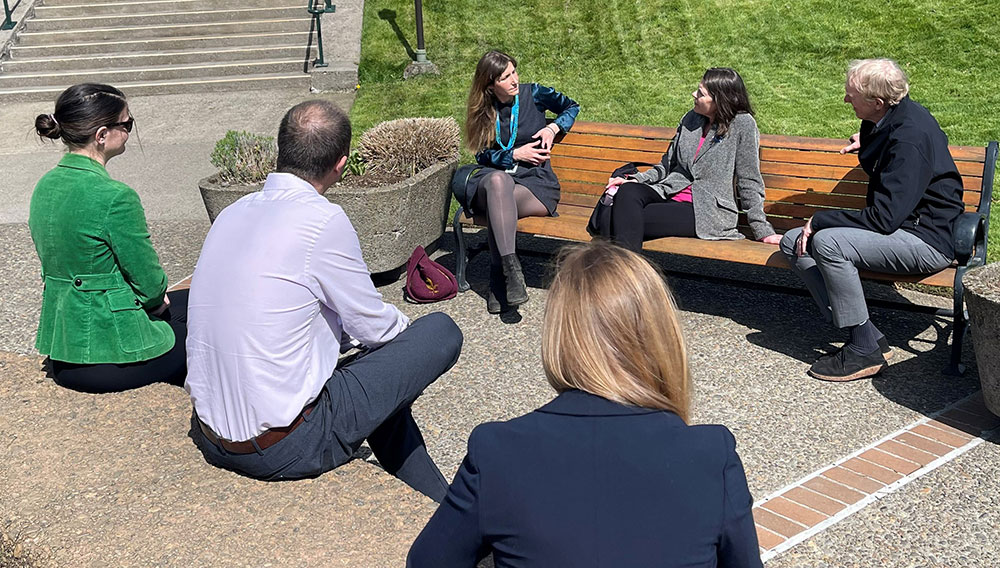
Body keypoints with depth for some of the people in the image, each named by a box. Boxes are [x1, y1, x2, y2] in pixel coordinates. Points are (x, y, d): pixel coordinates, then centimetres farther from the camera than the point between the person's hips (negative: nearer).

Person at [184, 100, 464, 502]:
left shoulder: (232, 213, 5)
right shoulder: (323, 220, -17)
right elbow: (374, 327, -6)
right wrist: (401, 323, 17)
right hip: (285, 450, -8)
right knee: (441, 332, 2)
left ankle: (433, 500, 41)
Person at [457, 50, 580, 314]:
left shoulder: (532, 94, 8)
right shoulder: (484, 111, 12)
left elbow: (571, 107, 21)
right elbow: (483, 155, 9)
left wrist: (553, 128, 3)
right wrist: (515, 154, -6)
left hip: (535, 181, -1)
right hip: (493, 178, 1)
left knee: (497, 201, -37)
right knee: (497, 180, -40)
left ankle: (498, 274, -36)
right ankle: (511, 268, -49)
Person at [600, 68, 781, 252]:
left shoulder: (742, 124, -6)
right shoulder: (691, 118, 13)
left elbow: (749, 182, -3)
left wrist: (763, 231, -4)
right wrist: (635, 179, 3)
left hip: (708, 210, -6)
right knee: (628, 191, -27)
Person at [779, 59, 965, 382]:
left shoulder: (911, 137, -24)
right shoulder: (889, 122, 5)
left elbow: (884, 218, -27)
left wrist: (820, 221, -19)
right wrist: (868, 140, 22)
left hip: (928, 240, -10)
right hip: (899, 226, 10)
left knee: (828, 241, -31)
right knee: (793, 242, -2)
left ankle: (865, 350, -18)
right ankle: (869, 336, -9)